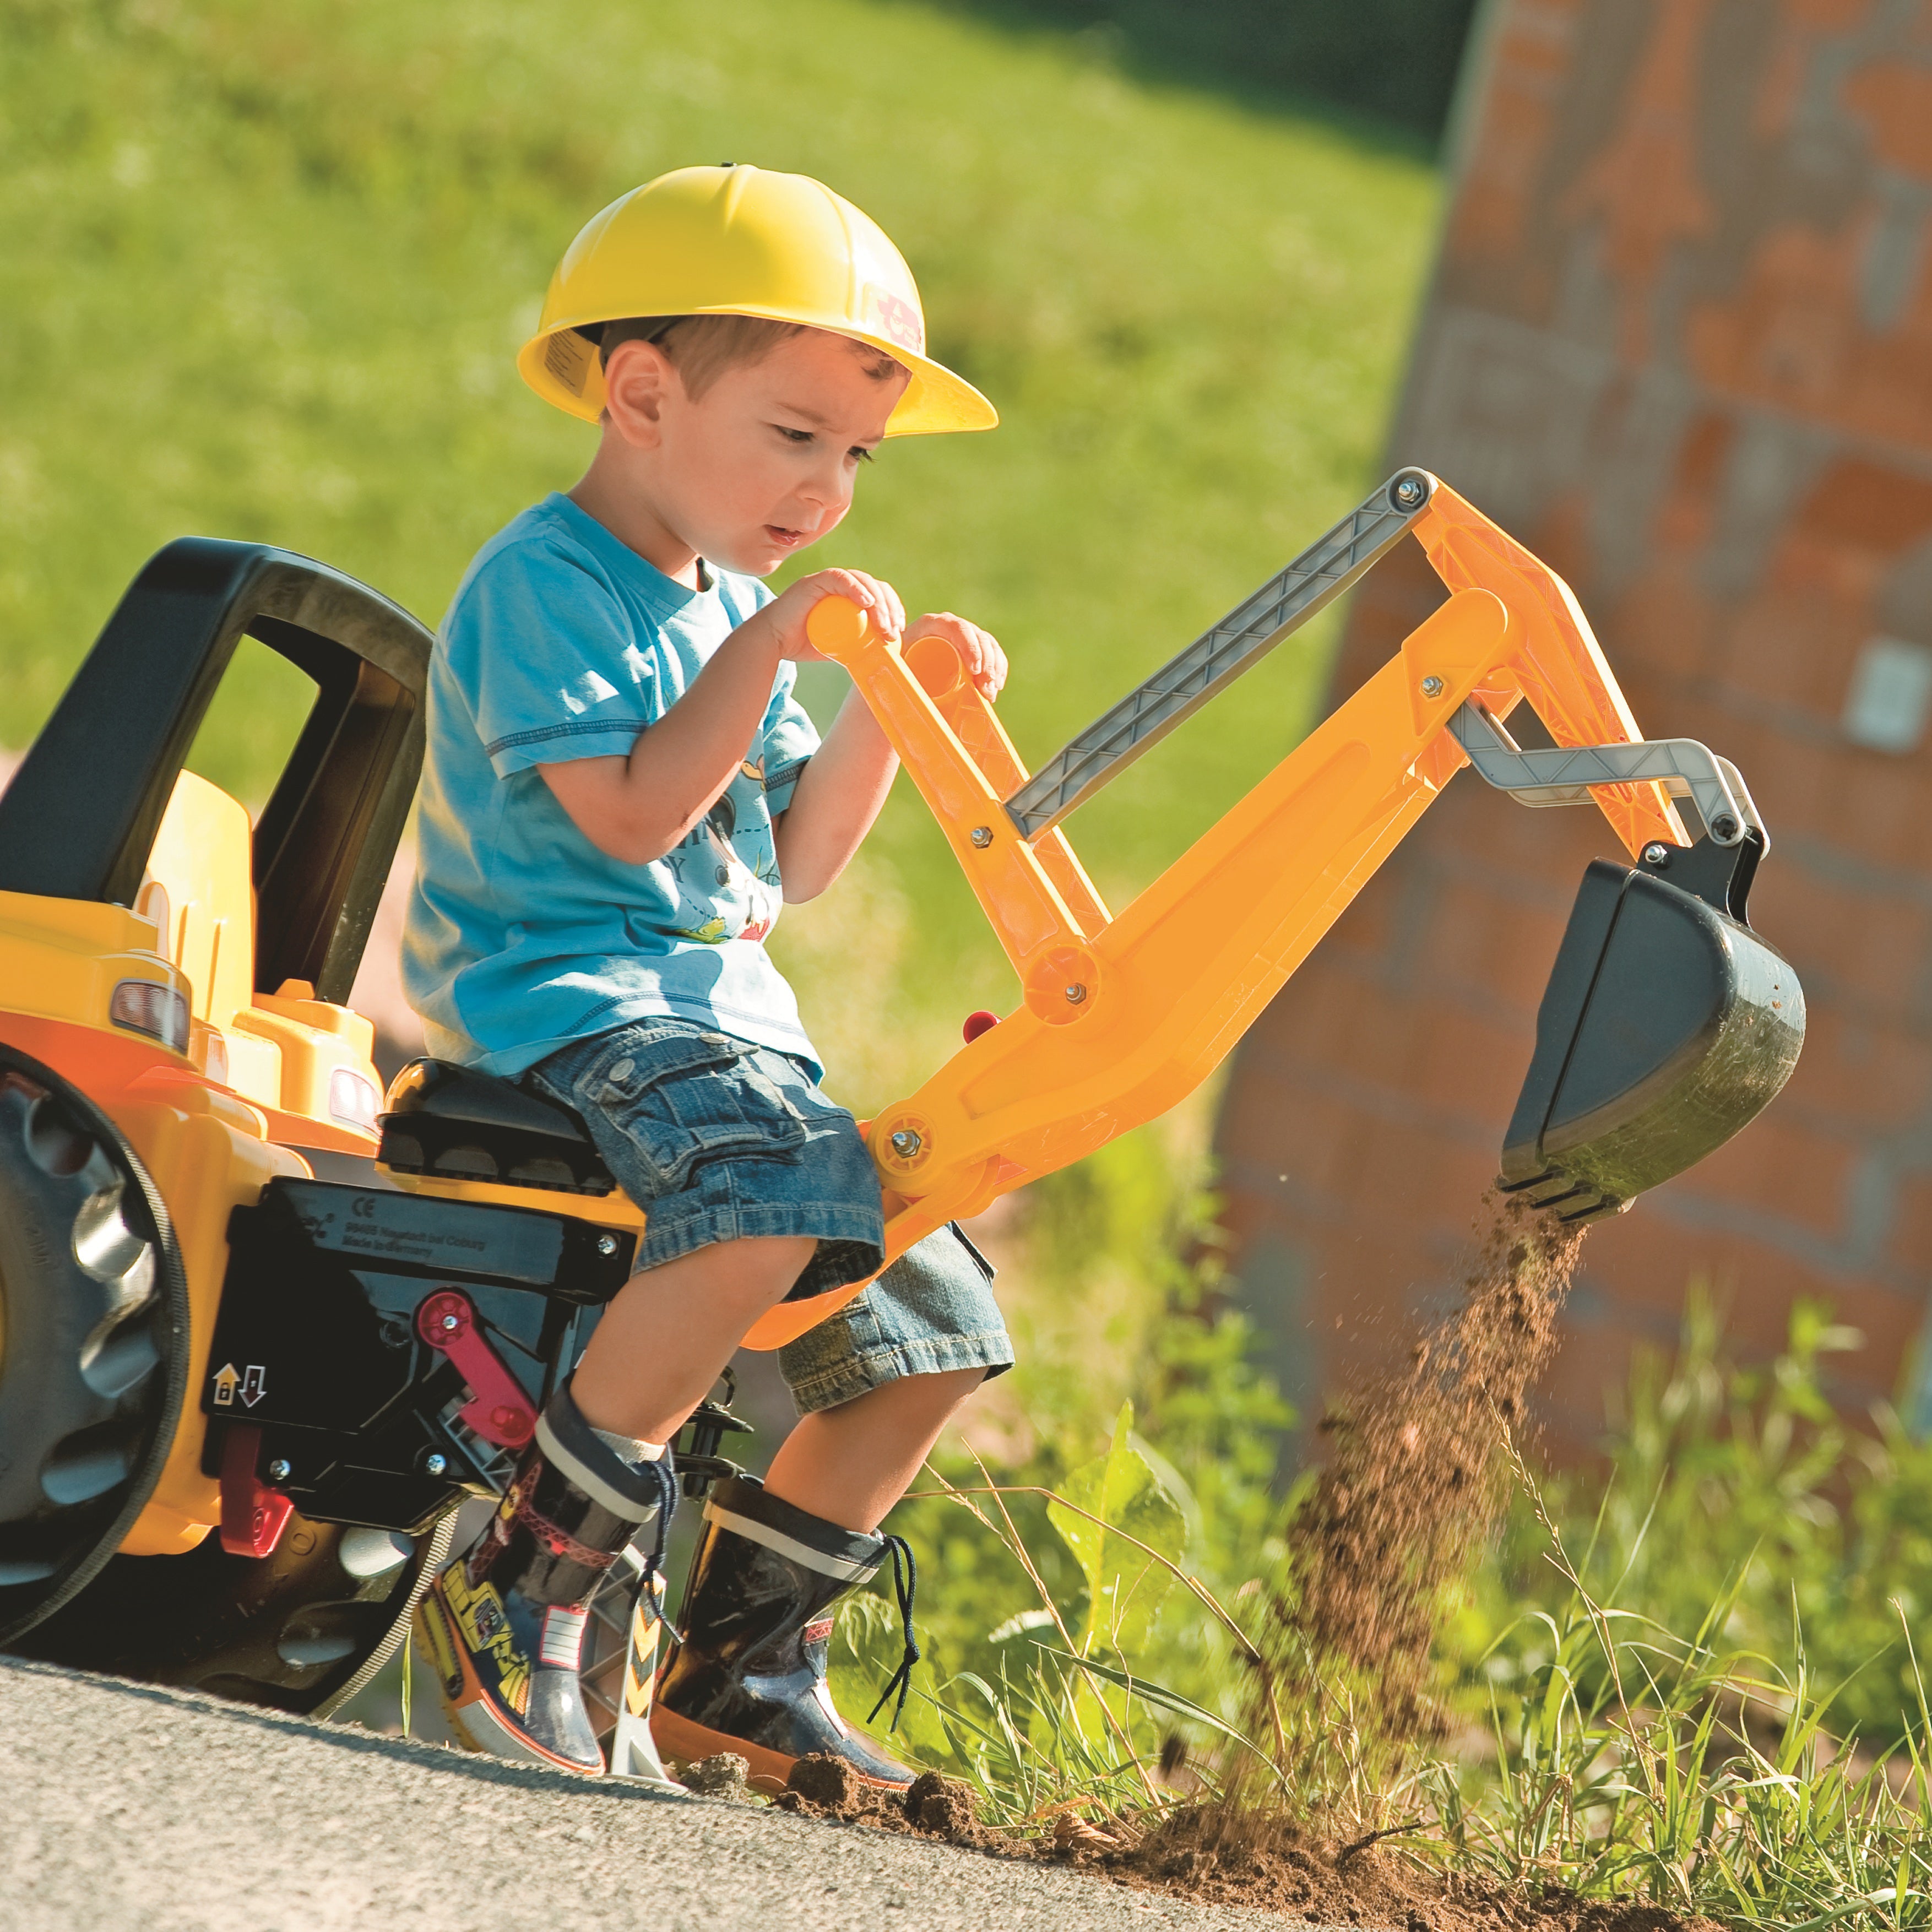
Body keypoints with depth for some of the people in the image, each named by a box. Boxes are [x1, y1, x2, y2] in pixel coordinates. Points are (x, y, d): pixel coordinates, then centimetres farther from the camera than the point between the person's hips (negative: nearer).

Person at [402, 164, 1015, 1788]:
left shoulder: (736, 611, 20)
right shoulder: (545, 583, -8)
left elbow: (787, 867, 20)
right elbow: (630, 815, -19)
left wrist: (884, 711, 8)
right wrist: (765, 651, -19)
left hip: (719, 1021, 10)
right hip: (562, 994, -10)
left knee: (929, 1329, 8)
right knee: (776, 1198, -36)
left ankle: (738, 1669, 21)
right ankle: (520, 1593, -27)